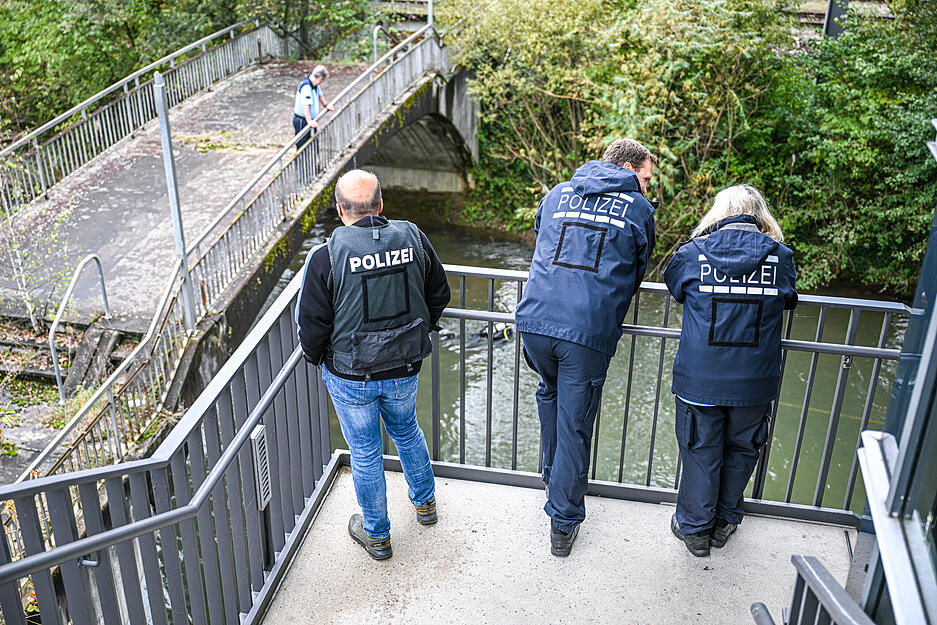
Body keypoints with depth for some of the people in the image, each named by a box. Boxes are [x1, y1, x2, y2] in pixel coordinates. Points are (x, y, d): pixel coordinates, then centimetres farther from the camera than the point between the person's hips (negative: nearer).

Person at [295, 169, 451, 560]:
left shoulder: (326, 257, -21)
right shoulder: (413, 239, -10)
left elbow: (312, 326, -14)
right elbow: (439, 294, 3)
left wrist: (315, 357, 7)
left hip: (350, 377, -3)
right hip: (405, 370, 3)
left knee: (365, 452, 15)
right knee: (407, 431, 29)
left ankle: (376, 535, 34)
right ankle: (425, 502, 49)